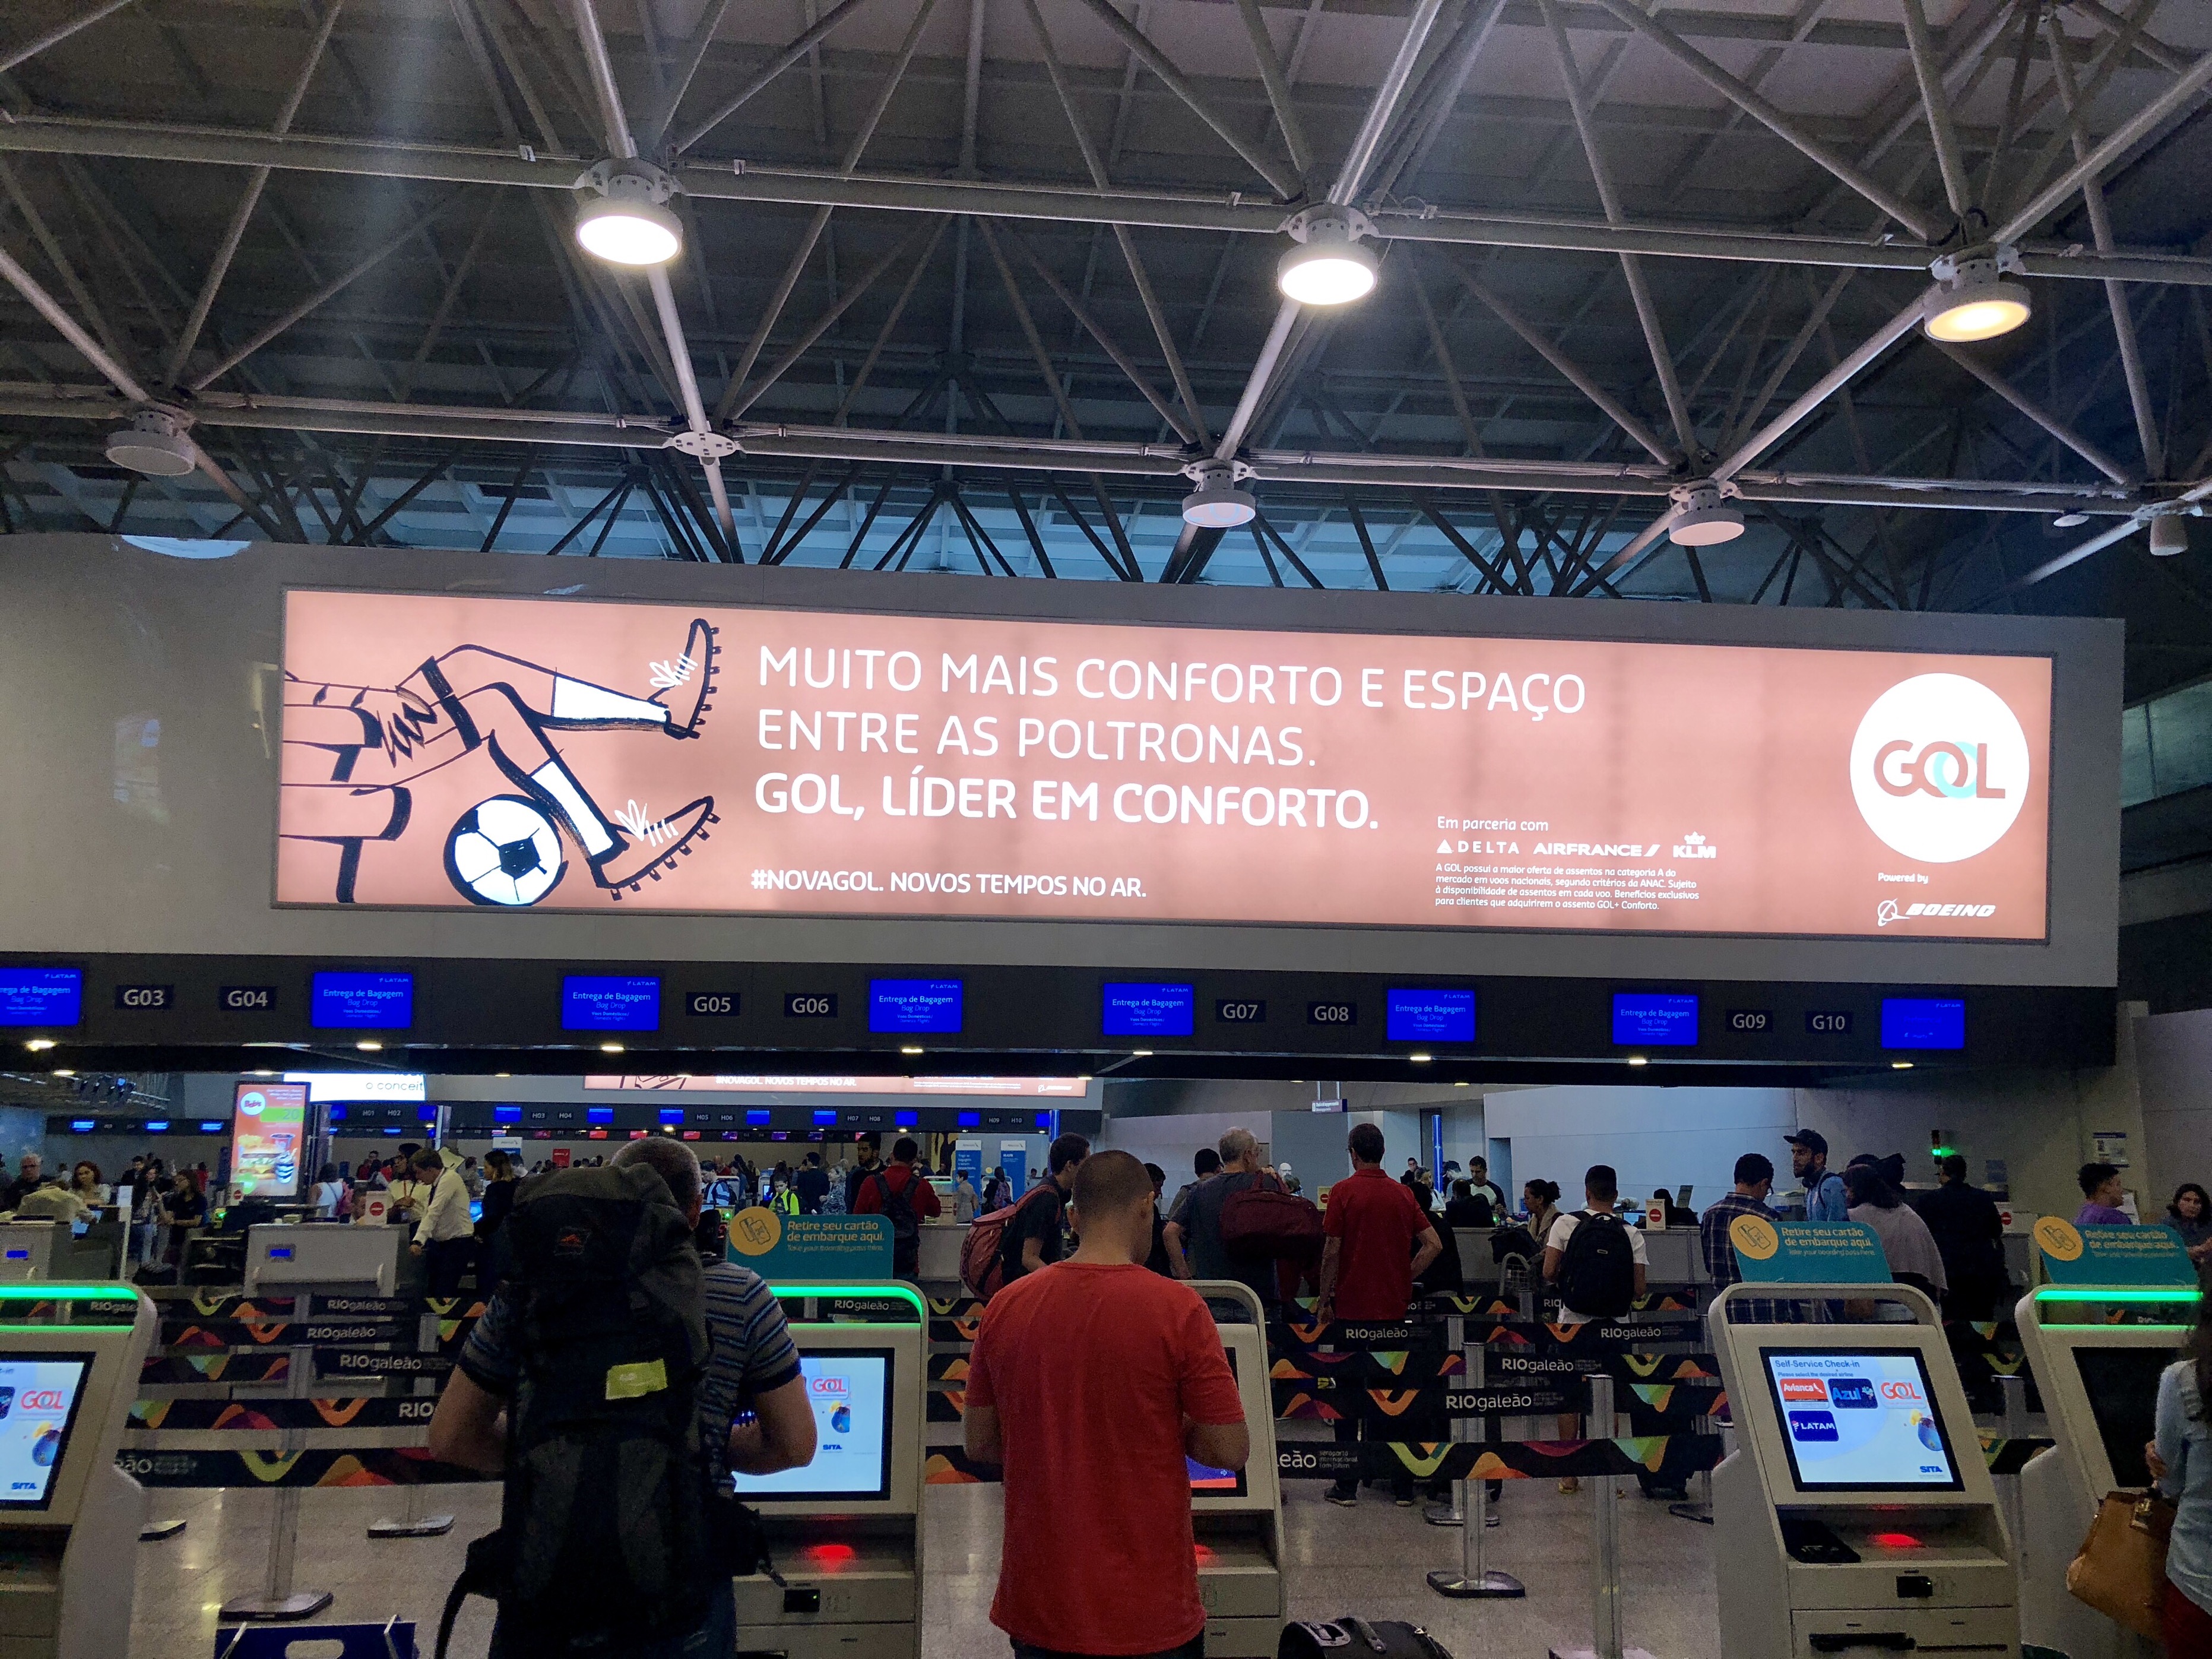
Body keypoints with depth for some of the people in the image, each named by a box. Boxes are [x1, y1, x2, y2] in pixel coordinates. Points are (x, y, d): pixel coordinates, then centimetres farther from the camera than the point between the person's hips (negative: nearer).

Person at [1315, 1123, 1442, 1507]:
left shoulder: (1343, 1192, -8)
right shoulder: (1403, 1194, 5)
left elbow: (1332, 1251, -11)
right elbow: (1433, 1245, 3)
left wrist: (1323, 1299, -1)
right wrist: (1405, 1279, 10)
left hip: (1351, 1307, -3)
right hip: (1394, 1307, 3)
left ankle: (1346, 1486, 7)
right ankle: (1402, 1486, 11)